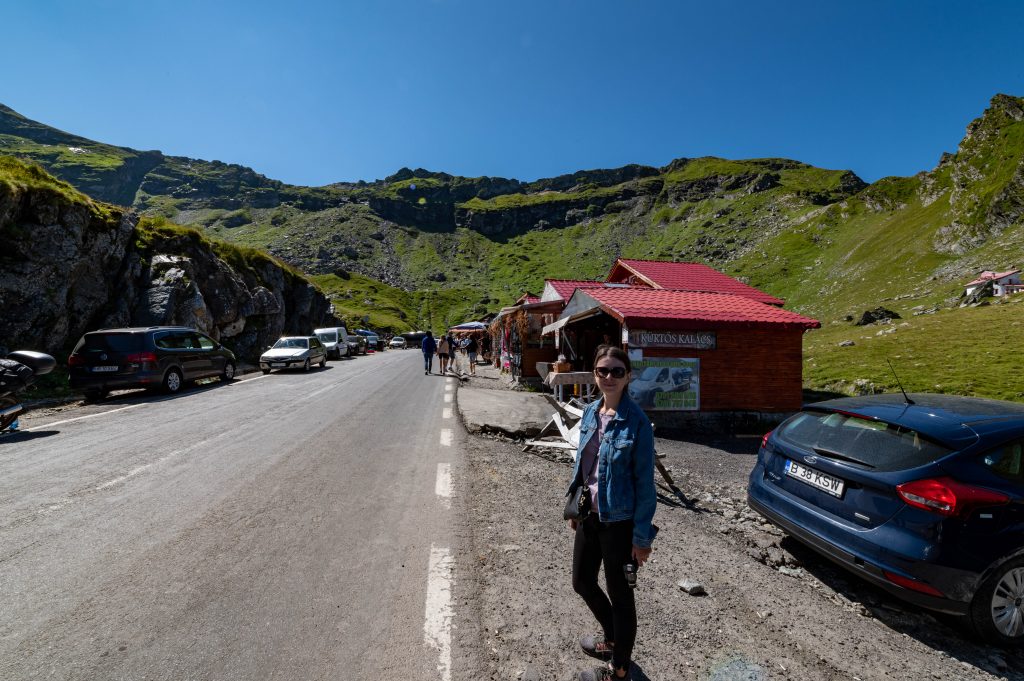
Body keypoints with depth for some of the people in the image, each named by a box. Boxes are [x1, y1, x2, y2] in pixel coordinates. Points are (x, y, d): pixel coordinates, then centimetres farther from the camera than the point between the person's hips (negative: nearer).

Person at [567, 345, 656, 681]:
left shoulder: (636, 422, -19)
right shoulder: (590, 412, -1)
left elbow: (645, 481, -16)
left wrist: (642, 536, -13)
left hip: (619, 522, -7)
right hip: (589, 515, 7)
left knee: (619, 594, 13)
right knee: (582, 582, 23)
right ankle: (611, 637, 51)